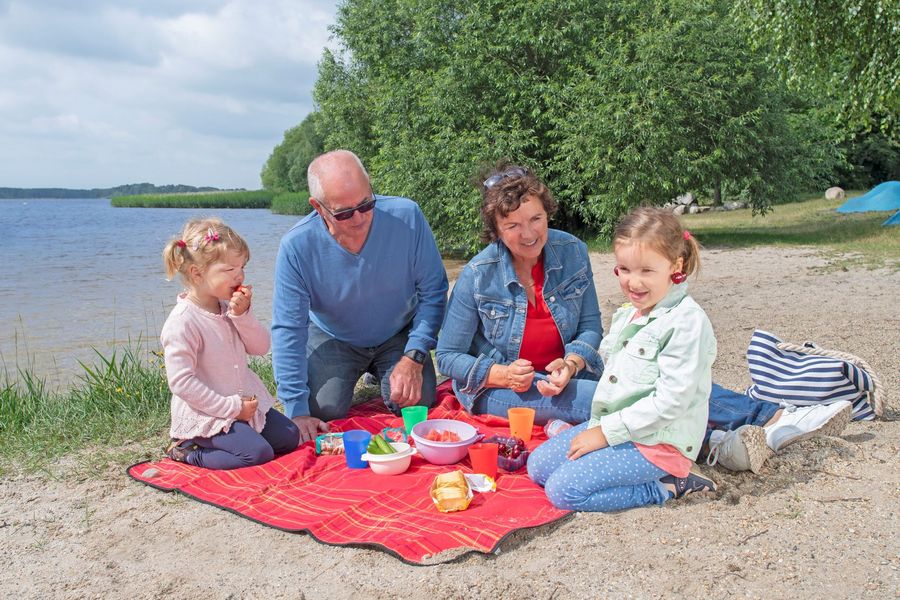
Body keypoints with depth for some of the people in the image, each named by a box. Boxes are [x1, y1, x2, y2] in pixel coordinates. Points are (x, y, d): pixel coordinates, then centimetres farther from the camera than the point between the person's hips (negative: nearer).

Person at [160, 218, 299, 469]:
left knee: (289, 437, 8)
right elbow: (181, 382, -23)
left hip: (245, 402, 9)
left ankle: (207, 442, 14)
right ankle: (188, 451, -2)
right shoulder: (182, 322, -22)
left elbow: (261, 347, 3)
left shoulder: (228, 307, 4)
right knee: (259, 453, -22)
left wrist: (242, 315, -14)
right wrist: (231, 408, -21)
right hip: (207, 414, -8)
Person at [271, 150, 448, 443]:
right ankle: (351, 375, 16)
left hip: (398, 335, 1)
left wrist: (414, 357, -20)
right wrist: (297, 411, -23)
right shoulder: (296, 246, -26)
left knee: (417, 403, -17)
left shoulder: (406, 216, -25)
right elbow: (288, 330, -20)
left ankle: (379, 372, 19)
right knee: (325, 409, -21)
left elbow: (433, 291, -13)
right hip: (331, 339, -1)